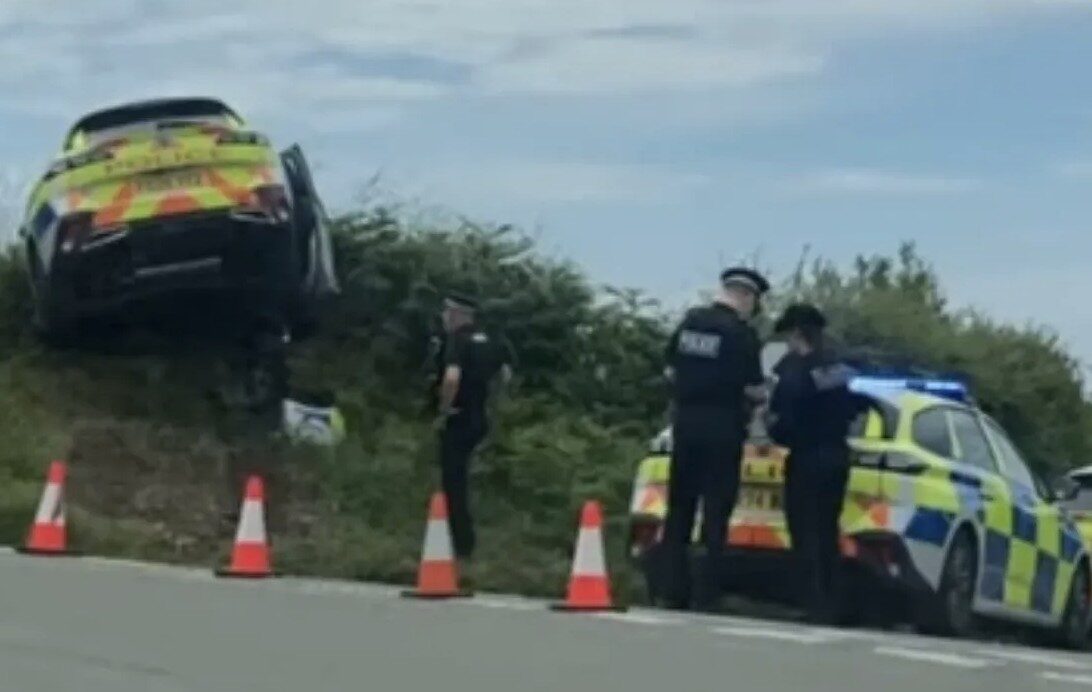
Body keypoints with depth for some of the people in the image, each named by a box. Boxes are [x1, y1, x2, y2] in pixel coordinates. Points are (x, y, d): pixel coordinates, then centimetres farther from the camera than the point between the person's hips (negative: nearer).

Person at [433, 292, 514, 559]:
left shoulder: (456, 340, -18)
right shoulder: (488, 341, 9)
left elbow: (452, 377, -33)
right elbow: (505, 374, 19)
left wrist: (443, 411, -21)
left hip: (457, 419, -8)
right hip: (478, 418, 8)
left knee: (453, 482, 1)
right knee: (459, 479, 23)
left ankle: (461, 545, 3)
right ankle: (465, 540, 28)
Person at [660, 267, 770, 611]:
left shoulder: (689, 321, 5)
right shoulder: (741, 333, -12)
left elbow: (671, 371, 11)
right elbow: (753, 389, -13)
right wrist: (760, 393, 8)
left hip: (685, 422, 5)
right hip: (722, 428, -5)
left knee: (679, 508, 11)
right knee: (716, 512, 1)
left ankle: (674, 592, 12)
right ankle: (705, 596, -1)